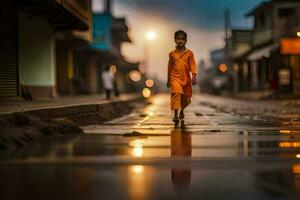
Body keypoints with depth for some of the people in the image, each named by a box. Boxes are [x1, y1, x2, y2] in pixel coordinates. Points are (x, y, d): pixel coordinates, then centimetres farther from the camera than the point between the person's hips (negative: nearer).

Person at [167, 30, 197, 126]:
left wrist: (194, 76, -19)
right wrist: (168, 80, 17)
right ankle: (176, 115, -24)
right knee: (176, 94, -22)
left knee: (186, 97, 13)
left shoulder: (189, 53, 0)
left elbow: (192, 65, -5)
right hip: (175, 78, -1)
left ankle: (182, 111, 42)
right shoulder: (172, 54, 3)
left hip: (186, 78, 1)